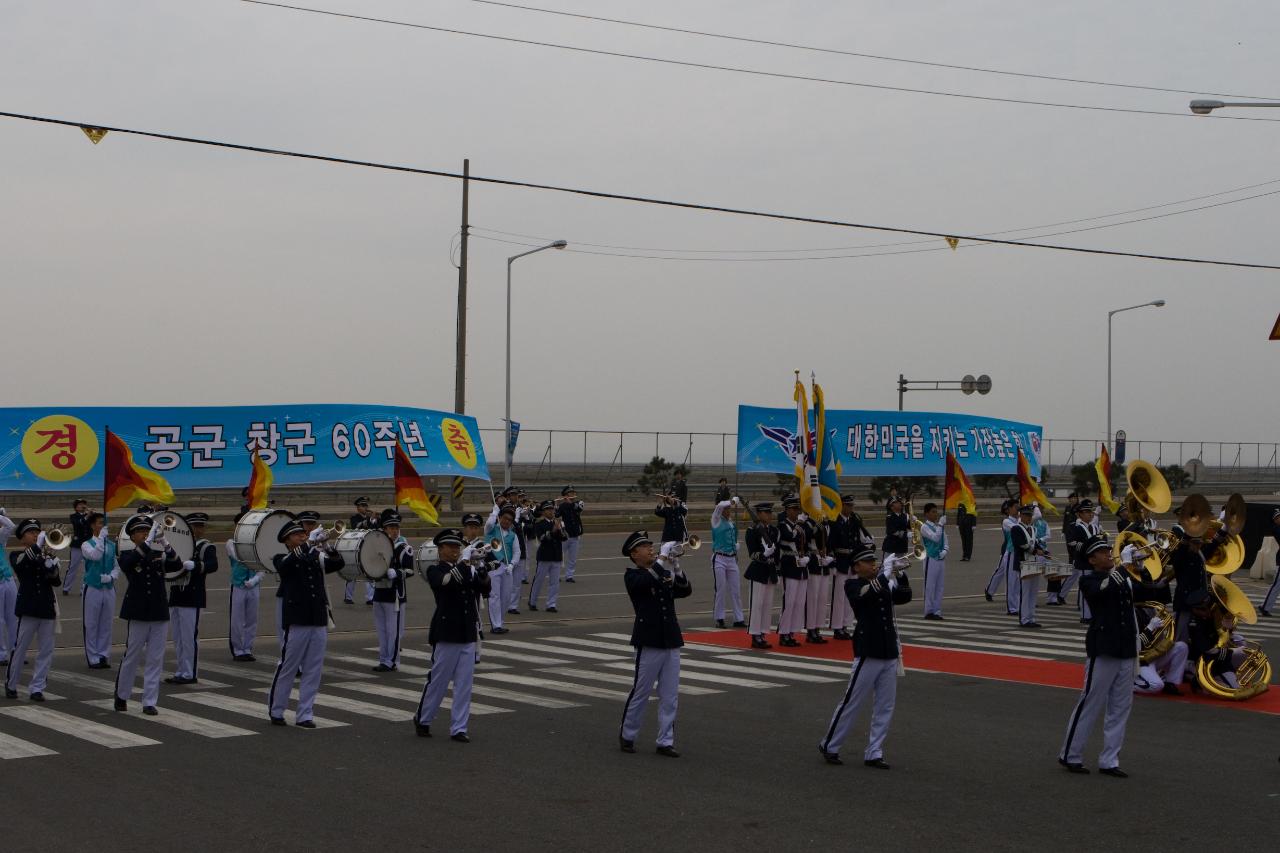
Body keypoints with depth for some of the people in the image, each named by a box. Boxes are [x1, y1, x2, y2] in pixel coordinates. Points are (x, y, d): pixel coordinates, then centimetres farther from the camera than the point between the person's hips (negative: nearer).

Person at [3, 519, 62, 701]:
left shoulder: (47, 555, 11)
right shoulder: (17, 555, 2)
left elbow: (57, 582, 5)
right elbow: (19, 563, -23)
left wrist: (52, 567, -15)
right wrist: (37, 546, -31)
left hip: (47, 609, 4)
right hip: (28, 608, -4)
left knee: (46, 651, 3)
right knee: (19, 648, 2)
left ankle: (36, 689, 9)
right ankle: (10, 685, 19)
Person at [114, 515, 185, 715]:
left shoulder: (159, 556, 7)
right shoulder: (127, 557, 0)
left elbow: (176, 565, -13)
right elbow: (129, 562, -25)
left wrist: (164, 542, -28)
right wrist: (150, 541, -35)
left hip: (160, 614, 3)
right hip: (138, 614, -3)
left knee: (155, 659, 3)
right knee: (132, 657, 6)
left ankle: (150, 702, 9)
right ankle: (121, 695, 25)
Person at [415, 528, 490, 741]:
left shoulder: (468, 569, 11)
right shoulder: (435, 570, -3)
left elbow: (485, 589, -2)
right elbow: (444, 582, -25)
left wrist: (482, 572, -21)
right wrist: (462, 567, -36)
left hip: (468, 635, 4)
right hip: (446, 635, -4)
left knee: (464, 684, 4)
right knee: (438, 680, 4)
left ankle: (459, 728, 10)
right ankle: (422, 719, 23)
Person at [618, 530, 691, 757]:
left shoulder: (664, 572, 14)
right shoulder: (632, 576, -3)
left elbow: (686, 591, 4)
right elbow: (647, 582, -25)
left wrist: (677, 569, -11)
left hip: (671, 641, 5)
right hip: (649, 642, -5)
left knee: (670, 696, 6)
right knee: (640, 692, 3)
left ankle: (666, 741, 13)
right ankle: (627, 735, 20)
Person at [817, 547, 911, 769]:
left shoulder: (884, 583, 14)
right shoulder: (852, 585, -4)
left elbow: (905, 597, 4)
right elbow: (866, 595, -24)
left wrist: (900, 575, -10)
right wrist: (885, 574, -28)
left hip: (889, 651, 6)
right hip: (868, 651, -6)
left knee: (885, 707, 7)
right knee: (851, 703, 1)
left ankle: (874, 754, 14)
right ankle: (829, 746, 15)